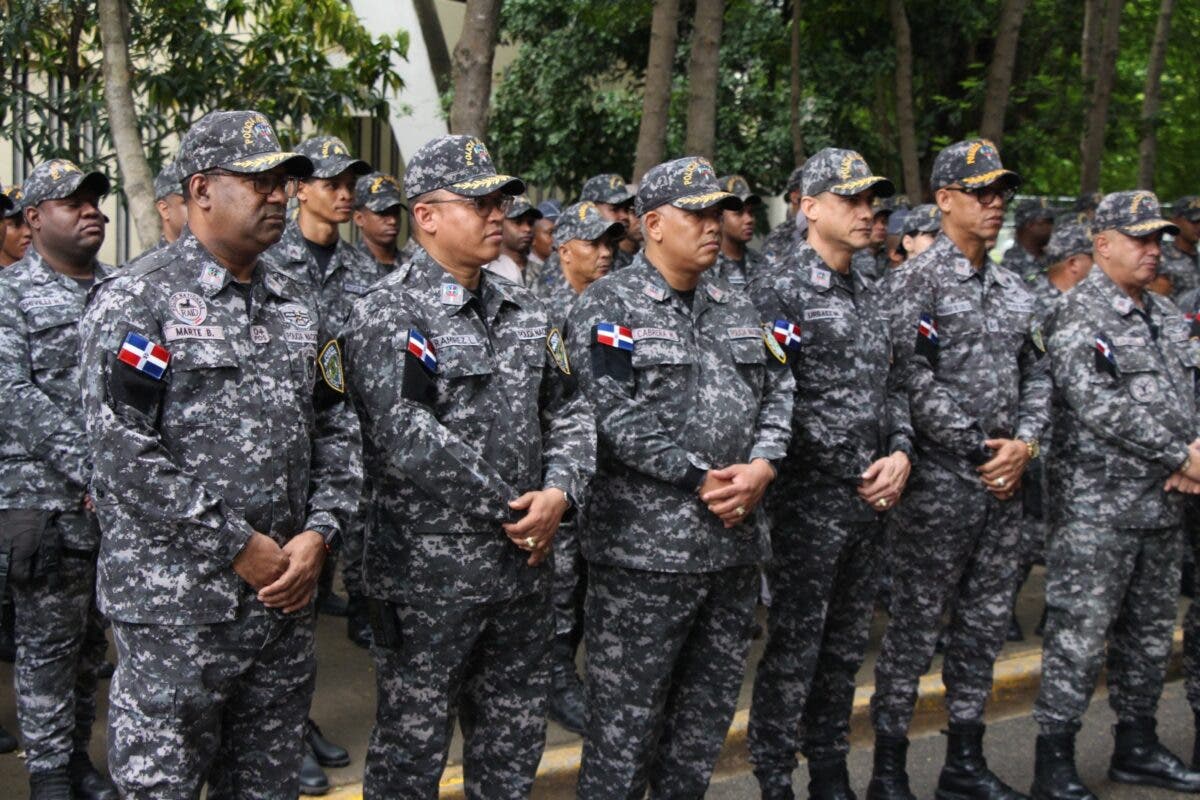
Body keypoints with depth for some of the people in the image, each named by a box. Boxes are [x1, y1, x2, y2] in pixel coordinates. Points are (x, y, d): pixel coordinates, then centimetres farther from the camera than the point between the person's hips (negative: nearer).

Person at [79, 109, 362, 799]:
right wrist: (240, 547, -16)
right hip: (176, 608, -6)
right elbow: (123, 452, -17)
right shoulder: (137, 301, -8)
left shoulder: (300, 306, 12)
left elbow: (338, 431, 13)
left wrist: (318, 533, -4)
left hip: (287, 596, 6)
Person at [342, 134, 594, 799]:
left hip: (523, 566, 6)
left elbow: (569, 414, 11)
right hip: (425, 575, -6)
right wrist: (509, 510, -16)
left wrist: (558, 492, -8)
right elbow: (406, 441, -22)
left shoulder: (526, 312, 10)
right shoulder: (386, 314, -11)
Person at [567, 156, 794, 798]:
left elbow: (777, 391, 11)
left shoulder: (737, 308, 14)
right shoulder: (607, 306, -6)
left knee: (708, 712, 16)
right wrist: (704, 479, -16)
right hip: (643, 547, -6)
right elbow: (619, 417, -16)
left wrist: (761, 466, -8)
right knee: (626, 718, 2)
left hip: (735, 542, 6)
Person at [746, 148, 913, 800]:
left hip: (870, 499, 7)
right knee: (793, 648, 0)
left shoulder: (871, 295, 14)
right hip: (809, 499, -7)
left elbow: (890, 384, 17)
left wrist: (900, 453, -1)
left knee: (846, 646, 15)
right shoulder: (779, 289, -10)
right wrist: (852, 470, -15)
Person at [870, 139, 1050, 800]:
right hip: (939, 479, -7)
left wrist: (1023, 442, -3)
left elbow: (1036, 374, 15)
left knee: (984, 623, 13)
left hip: (1004, 479, 7)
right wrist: (982, 447, -14)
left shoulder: (1013, 289, 14)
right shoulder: (918, 280, -8)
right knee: (915, 626, -1)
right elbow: (914, 377, -17)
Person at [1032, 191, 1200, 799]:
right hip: (1099, 508, -8)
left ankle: (1137, 747, 29)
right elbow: (1102, 409, -20)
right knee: (1079, 635, -4)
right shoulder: (1079, 317, -10)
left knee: (1150, 633, 15)